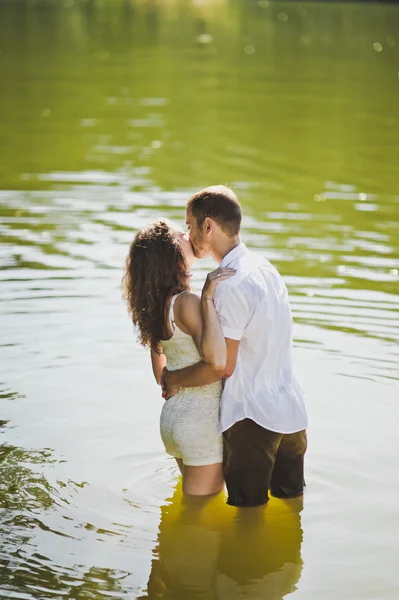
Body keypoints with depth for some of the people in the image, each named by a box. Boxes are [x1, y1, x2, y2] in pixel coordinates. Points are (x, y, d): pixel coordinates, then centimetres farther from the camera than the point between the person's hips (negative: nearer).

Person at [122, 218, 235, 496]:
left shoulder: (156, 304, 5)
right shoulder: (187, 302, -23)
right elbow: (217, 360, -37)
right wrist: (208, 298, -33)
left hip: (172, 414, 9)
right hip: (202, 421, -9)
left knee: (190, 501, 25)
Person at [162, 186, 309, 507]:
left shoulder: (231, 285, -22)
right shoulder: (265, 267, 7)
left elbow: (222, 366, -21)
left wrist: (175, 379, -5)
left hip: (253, 419, -9)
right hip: (291, 411, 9)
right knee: (291, 499, 21)